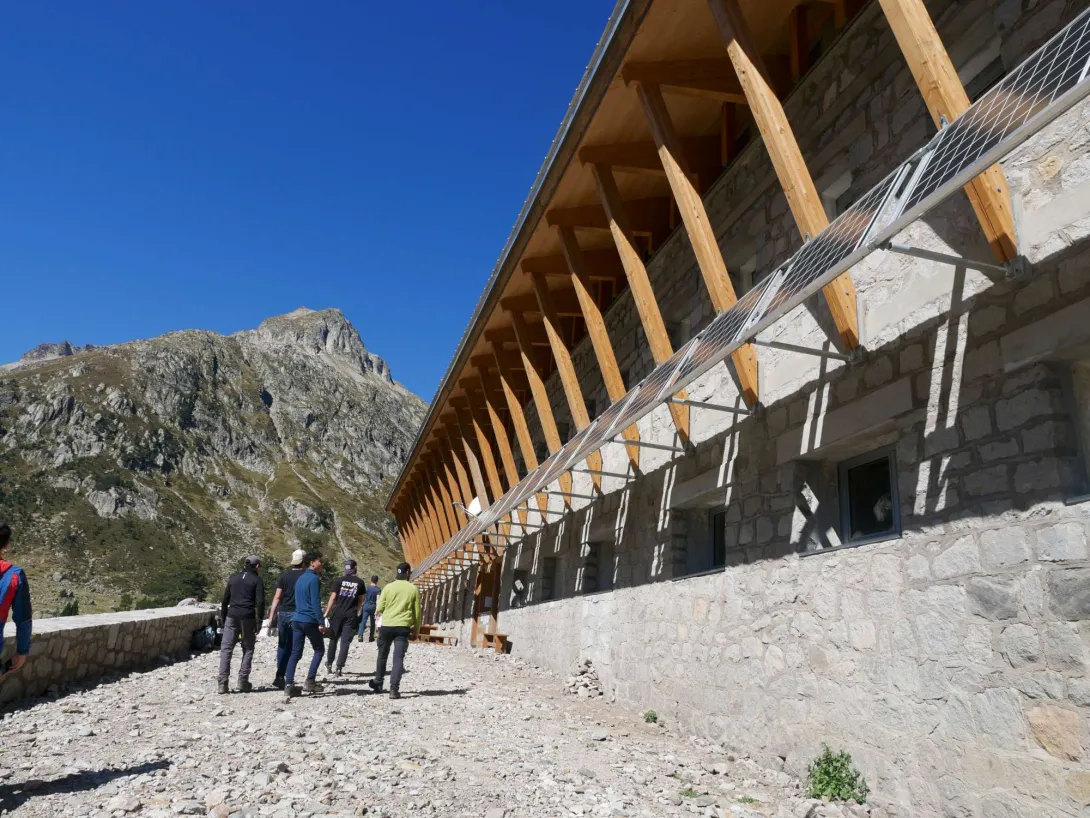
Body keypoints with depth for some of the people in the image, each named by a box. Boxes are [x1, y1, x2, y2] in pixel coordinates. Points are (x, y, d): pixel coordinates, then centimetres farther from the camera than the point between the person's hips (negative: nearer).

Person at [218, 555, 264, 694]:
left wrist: (223, 617, 21)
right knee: (248, 649, 9)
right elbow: (260, 602, -9)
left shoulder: (233, 578, 13)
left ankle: (223, 682, -5)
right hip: (248, 618, -3)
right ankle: (243, 681, 4)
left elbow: (225, 599, 15)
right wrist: (259, 620, -5)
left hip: (232, 616, 3)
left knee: (226, 648, 5)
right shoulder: (256, 580, 0)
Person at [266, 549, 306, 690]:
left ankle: (279, 677, 9)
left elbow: (277, 597, 0)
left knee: (282, 646, 14)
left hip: (283, 613, 2)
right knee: (294, 648, 5)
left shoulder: (284, 575, 5)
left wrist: (271, 616, 1)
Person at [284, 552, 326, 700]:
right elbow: (316, 603, -17)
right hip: (310, 621, -8)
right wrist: (321, 622, -16)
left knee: (295, 653, 6)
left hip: (297, 619, 8)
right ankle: (310, 681, 0)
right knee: (319, 650, 6)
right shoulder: (314, 579, -12)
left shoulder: (300, 579, 15)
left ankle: (289, 684, 0)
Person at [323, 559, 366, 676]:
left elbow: (332, 598, -5)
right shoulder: (360, 582, 2)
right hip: (351, 616, 0)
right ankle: (339, 667, -5)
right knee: (345, 641, 1)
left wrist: (326, 613, -1)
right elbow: (360, 600, 10)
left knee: (333, 638, 16)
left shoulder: (340, 581, -1)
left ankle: (329, 663, 23)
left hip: (337, 613, 0)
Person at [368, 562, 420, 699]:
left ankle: (378, 683, 32)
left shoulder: (388, 587, 0)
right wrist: (416, 629, 16)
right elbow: (417, 612, 5)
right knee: (398, 658, 1)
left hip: (386, 626, 1)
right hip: (403, 627, -1)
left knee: (382, 655, 18)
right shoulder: (414, 589, 1)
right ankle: (394, 688, -9)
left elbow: (379, 609, 2)